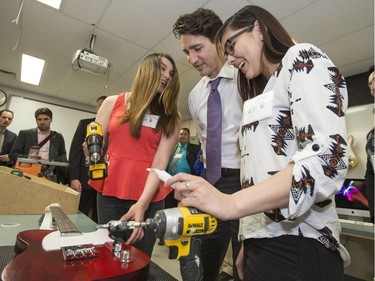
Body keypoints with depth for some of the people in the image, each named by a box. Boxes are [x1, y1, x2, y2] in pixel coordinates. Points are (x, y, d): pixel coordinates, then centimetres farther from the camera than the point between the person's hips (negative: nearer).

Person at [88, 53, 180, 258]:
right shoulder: (113, 102, 4)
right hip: (110, 193, 1)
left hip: (149, 197, 0)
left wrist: (142, 204, -20)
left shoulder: (170, 117, 1)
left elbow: (160, 162, -9)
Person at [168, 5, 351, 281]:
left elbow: (328, 157, -20)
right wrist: (247, 245, 11)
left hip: (296, 249, -8)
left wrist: (231, 203, -28)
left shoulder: (302, 58, -4)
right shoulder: (263, 96, 19)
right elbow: (259, 169, 12)